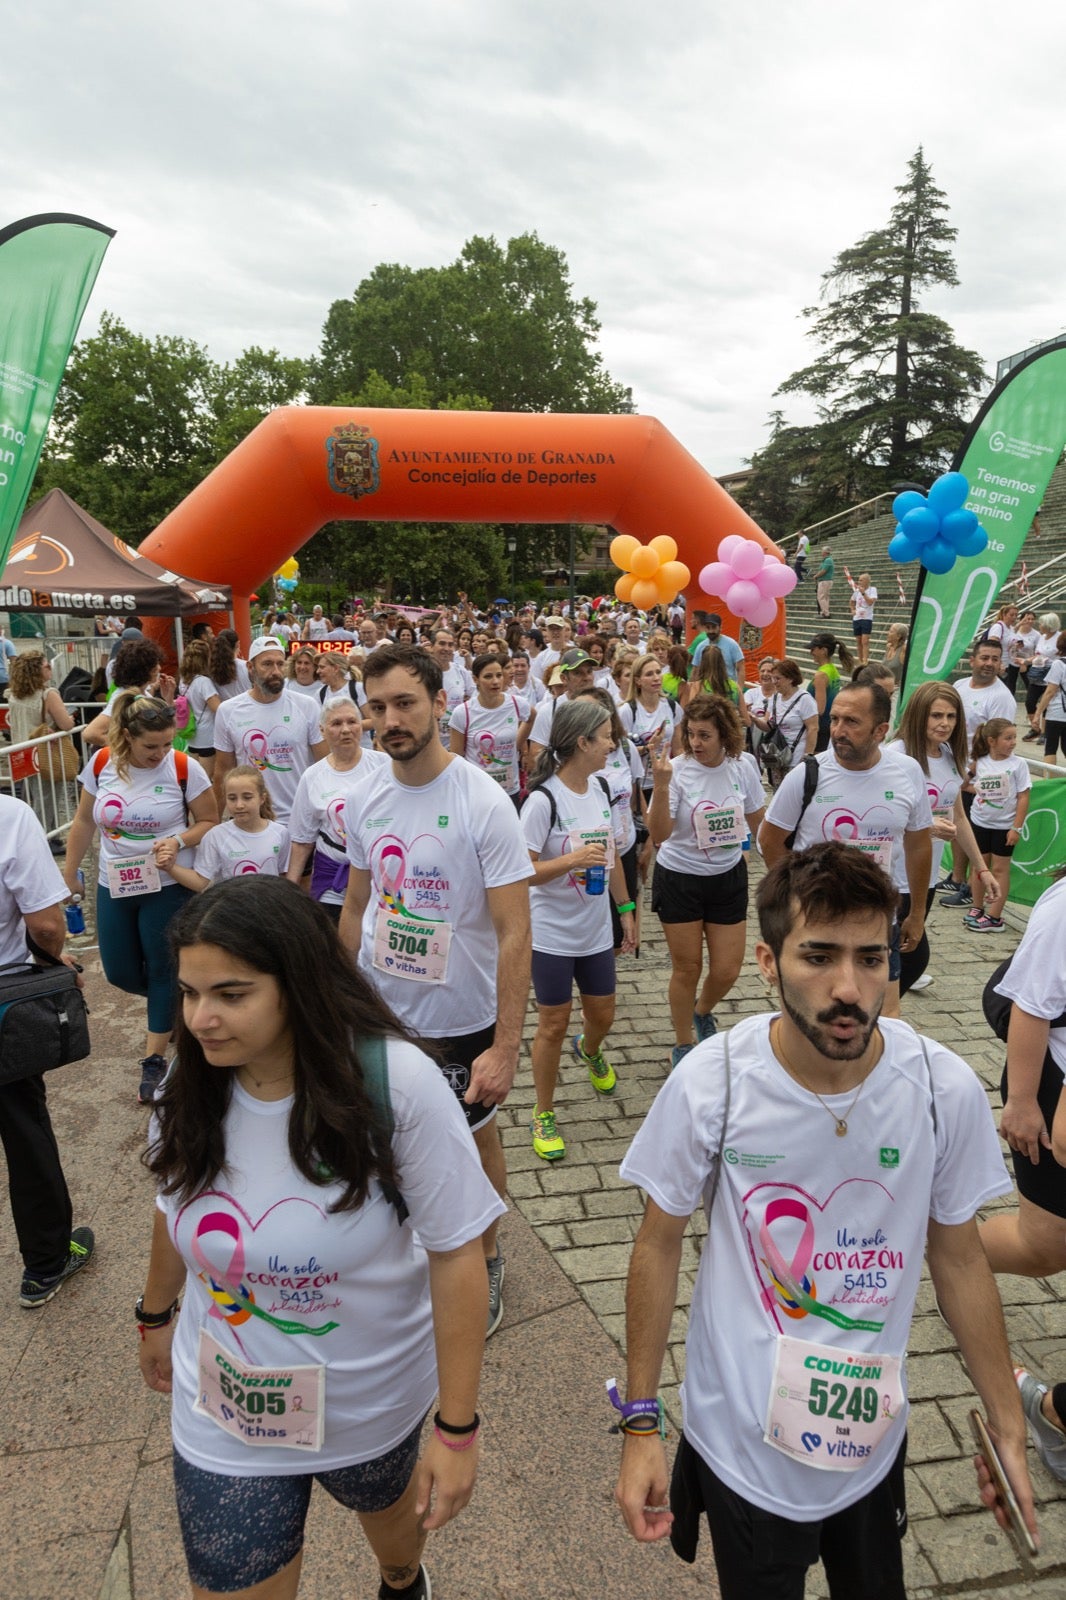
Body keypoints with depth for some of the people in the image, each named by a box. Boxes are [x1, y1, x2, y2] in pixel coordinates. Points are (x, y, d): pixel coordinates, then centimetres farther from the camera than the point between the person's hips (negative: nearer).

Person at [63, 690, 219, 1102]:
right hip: (113, 885, 4)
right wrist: (69, 872, 11)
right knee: (119, 972, 11)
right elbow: (84, 821, 7)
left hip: (168, 886, -4)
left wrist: (179, 841, -24)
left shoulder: (185, 768, -16)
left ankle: (154, 1060, 19)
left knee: (163, 969, 5)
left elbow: (209, 822, -6)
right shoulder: (101, 763, -6)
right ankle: (177, 1005, 41)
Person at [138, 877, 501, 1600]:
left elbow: (456, 1254, -23)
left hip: (371, 1402, -1)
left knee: (390, 1509, 29)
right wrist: (157, 1315, 17)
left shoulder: (395, 1082, -30)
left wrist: (458, 1427, -18)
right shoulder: (192, 1085, -17)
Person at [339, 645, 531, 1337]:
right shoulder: (365, 797, -4)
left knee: (475, 1138, 18)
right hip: (380, 1013, 4)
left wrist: (505, 1047, -22)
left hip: (462, 1021, -4)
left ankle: (486, 1256, 43)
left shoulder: (484, 802, -21)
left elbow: (514, 933, -20)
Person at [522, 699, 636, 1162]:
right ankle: (543, 1115, 24)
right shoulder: (544, 799, -22)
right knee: (553, 1026, 5)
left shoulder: (600, 788, 1)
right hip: (552, 933, -6)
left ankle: (589, 1051, 56)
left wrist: (625, 908, 14)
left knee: (602, 1014, 20)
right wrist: (573, 860, -34)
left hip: (596, 930, 6)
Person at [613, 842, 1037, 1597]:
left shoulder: (946, 1090, -19)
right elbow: (660, 1245, -10)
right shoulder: (711, 1082, -24)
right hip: (740, 1442, -2)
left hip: (875, 1435, 2)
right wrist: (640, 1426, -6)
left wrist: (1008, 1428, 5)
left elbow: (958, 1258, -3)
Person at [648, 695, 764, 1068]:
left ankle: (702, 1012, 42)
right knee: (687, 969, 8)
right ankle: (683, 1044, 31)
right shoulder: (677, 771, -18)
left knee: (727, 971, 7)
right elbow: (658, 836, -26)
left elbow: (759, 824, 9)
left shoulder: (742, 769, -8)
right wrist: (661, 785, -37)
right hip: (679, 880, -3)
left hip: (729, 877, 3)